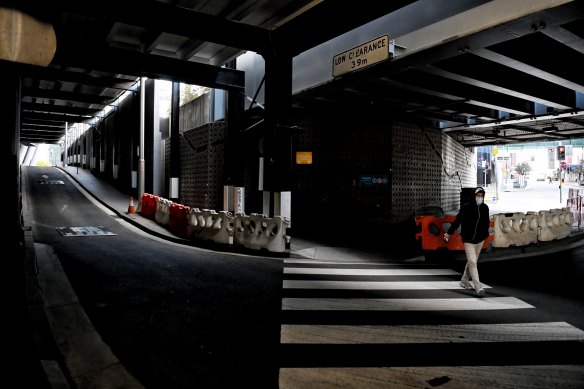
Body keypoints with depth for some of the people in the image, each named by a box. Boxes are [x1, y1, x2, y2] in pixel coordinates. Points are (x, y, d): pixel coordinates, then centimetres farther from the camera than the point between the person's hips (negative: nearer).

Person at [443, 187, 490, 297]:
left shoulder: (485, 208, 2)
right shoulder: (466, 207, -12)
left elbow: (486, 222, 14)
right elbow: (457, 221, -8)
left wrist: (485, 234, 21)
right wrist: (449, 233, -5)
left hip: (480, 239, 5)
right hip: (468, 239, -5)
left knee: (472, 261, 15)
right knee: (472, 262, -11)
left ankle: (464, 281, 32)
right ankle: (478, 287, -12)